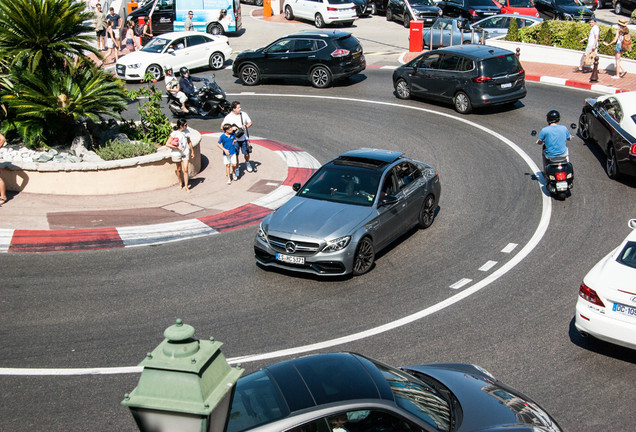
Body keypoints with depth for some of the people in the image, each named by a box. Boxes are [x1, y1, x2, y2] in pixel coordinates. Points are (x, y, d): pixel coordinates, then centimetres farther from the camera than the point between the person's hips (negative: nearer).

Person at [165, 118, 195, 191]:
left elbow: (189, 142, 13)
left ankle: (186, 186, 1)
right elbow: (167, 144, -15)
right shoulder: (174, 133, -16)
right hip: (177, 153, -2)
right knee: (179, 169, 14)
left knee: (185, 169, -5)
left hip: (186, 153, 2)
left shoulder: (187, 131, -2)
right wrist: (177, 147, -19)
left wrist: (192, 152, 18)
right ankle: (180, 183, 37)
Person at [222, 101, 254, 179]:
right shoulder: (228, 117, -6)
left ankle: (247, 163, 39)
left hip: (244, 138, 2)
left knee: (246, 154, 6)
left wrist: (246, 126, -11)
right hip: (234, 139, -2)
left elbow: (250, 122, 11)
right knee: (235, 155, 0)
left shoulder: (243, 114, 1)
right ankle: (236, 170, 18)